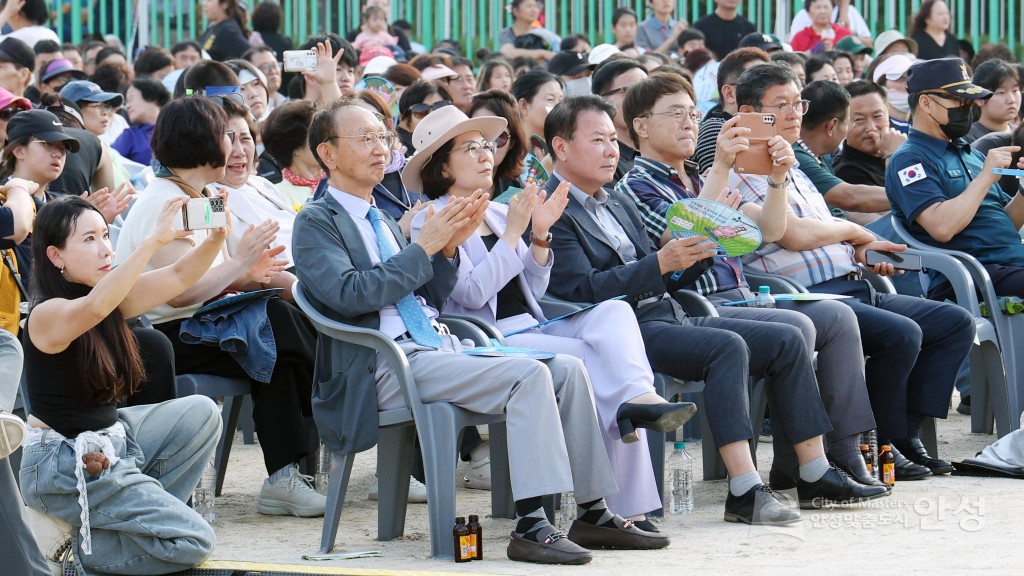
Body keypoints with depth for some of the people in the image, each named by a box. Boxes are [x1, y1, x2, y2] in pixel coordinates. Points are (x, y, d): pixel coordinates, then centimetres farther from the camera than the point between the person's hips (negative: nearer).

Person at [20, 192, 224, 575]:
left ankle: (144, 507, 9)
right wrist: (154, 240, -47)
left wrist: (216, 236, -21)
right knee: (194, 542, -11)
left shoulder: (113, 297, 4)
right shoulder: (47, 314, -21)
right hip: (63, 466, -9)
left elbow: (179, 277, -2)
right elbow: (93, 307, -43)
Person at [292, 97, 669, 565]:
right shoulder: (316, 224, -1)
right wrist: (424, 248, -13)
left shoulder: (382, 222, 24)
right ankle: (530, 526, -31)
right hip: (386, 365, -9)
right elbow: (348, 295, -17)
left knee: (567, 370, -6)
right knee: (529, 375, -27)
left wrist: (448, 248, 4)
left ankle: (594, 514, -5)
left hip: (439, 350, 9)